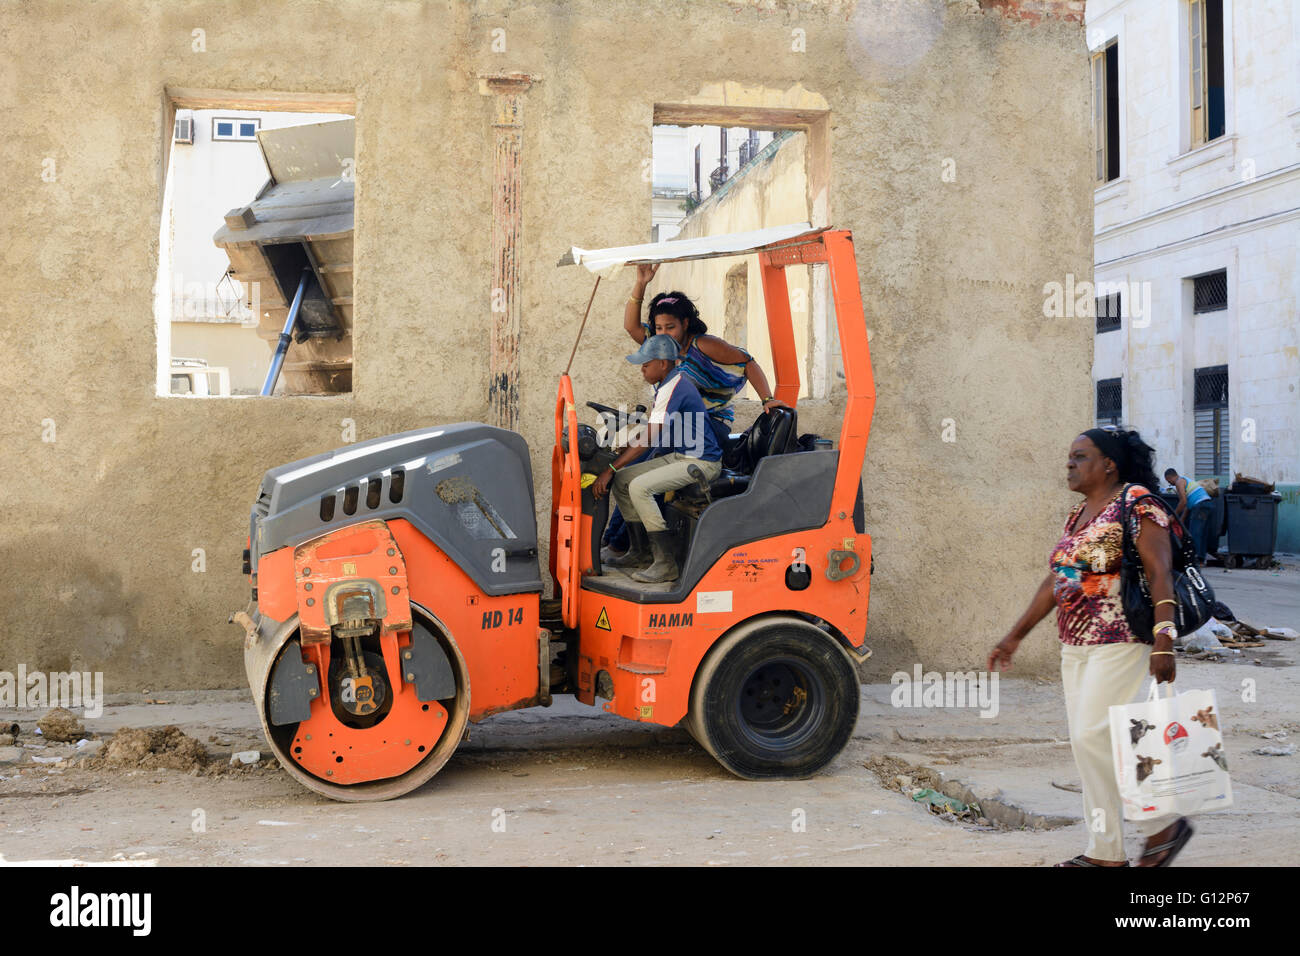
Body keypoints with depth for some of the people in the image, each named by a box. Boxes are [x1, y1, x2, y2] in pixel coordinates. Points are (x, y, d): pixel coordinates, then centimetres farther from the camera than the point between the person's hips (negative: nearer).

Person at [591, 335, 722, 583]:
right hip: (677, 456, 10)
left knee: (639, 487, -26)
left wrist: (610, 469, -23)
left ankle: (666, 563, -23)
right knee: (621, 480, 4)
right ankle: (639, 551, 14)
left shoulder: (674, 388, -20)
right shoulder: (671, 382, 13)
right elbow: (655, 436, 22)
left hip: (701, 462, -10)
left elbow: (648, 438, -25)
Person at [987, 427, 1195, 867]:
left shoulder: (1135, 503, -9)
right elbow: (1055, 580, 18)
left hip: (1119, 642, -9)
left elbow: (1159, 572, -17)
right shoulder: (1078, 513, 15)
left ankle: (1164, 826, 7)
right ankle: (1105, 852, 16)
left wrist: (1163, 640, -26)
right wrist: (1014, 636, 18)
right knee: (1085, 743, 8)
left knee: (1093, 736, -11)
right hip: (1075, 646, 9)